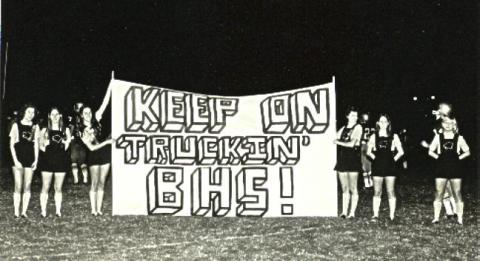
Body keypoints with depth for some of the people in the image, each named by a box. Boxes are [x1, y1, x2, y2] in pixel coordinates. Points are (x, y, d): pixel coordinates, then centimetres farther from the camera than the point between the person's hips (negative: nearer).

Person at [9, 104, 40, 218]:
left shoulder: (35, 127, 8)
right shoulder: (16, 125, 1)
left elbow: (36, 144, 11)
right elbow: (12, 144, 0)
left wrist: (36, 160, 4)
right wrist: (15, 160, -8)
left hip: (30, 159, 2)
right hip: (18, 158, -2)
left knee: (27, 187, 2)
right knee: (18, 187, -3)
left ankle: (24, 212, 7)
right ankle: (16, 212, 0)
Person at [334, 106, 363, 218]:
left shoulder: (358, 127, 0)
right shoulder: (343, 128, 14)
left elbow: (352, 144, -9)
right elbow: (335, 140, 6)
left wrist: (338, 141, 0)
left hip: (353, 160, -4)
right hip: (342, 160, 4)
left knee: (353, 188, -1)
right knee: (344, 188, 5)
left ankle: (352, 212, 3)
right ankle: (344, 211, 7)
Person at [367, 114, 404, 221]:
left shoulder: (394, 137, 6)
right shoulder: (374, 137, 8)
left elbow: (400, 152, 7)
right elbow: (368, 151, 11)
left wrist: (394, 159, -1)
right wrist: (376, 158, 1)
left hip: (390, 167, -1)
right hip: (377, 167, 1)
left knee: (391, 192, 0)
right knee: (377, 192, 2)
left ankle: (392, 216, 3)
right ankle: (375, 215, 5)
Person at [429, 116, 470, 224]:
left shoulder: (459, 138, 3)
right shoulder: (438, 137, 5)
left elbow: (467, 152, 8)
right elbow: (430, 151, 8)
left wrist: (459, 158, -2)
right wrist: (438, 157, -3)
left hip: (455, 169, 0)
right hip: (441, 169, 1)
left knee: (457, 194, 2)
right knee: (438, 194, 0)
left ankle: (460, 218, 6)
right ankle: (436, 217, 4)